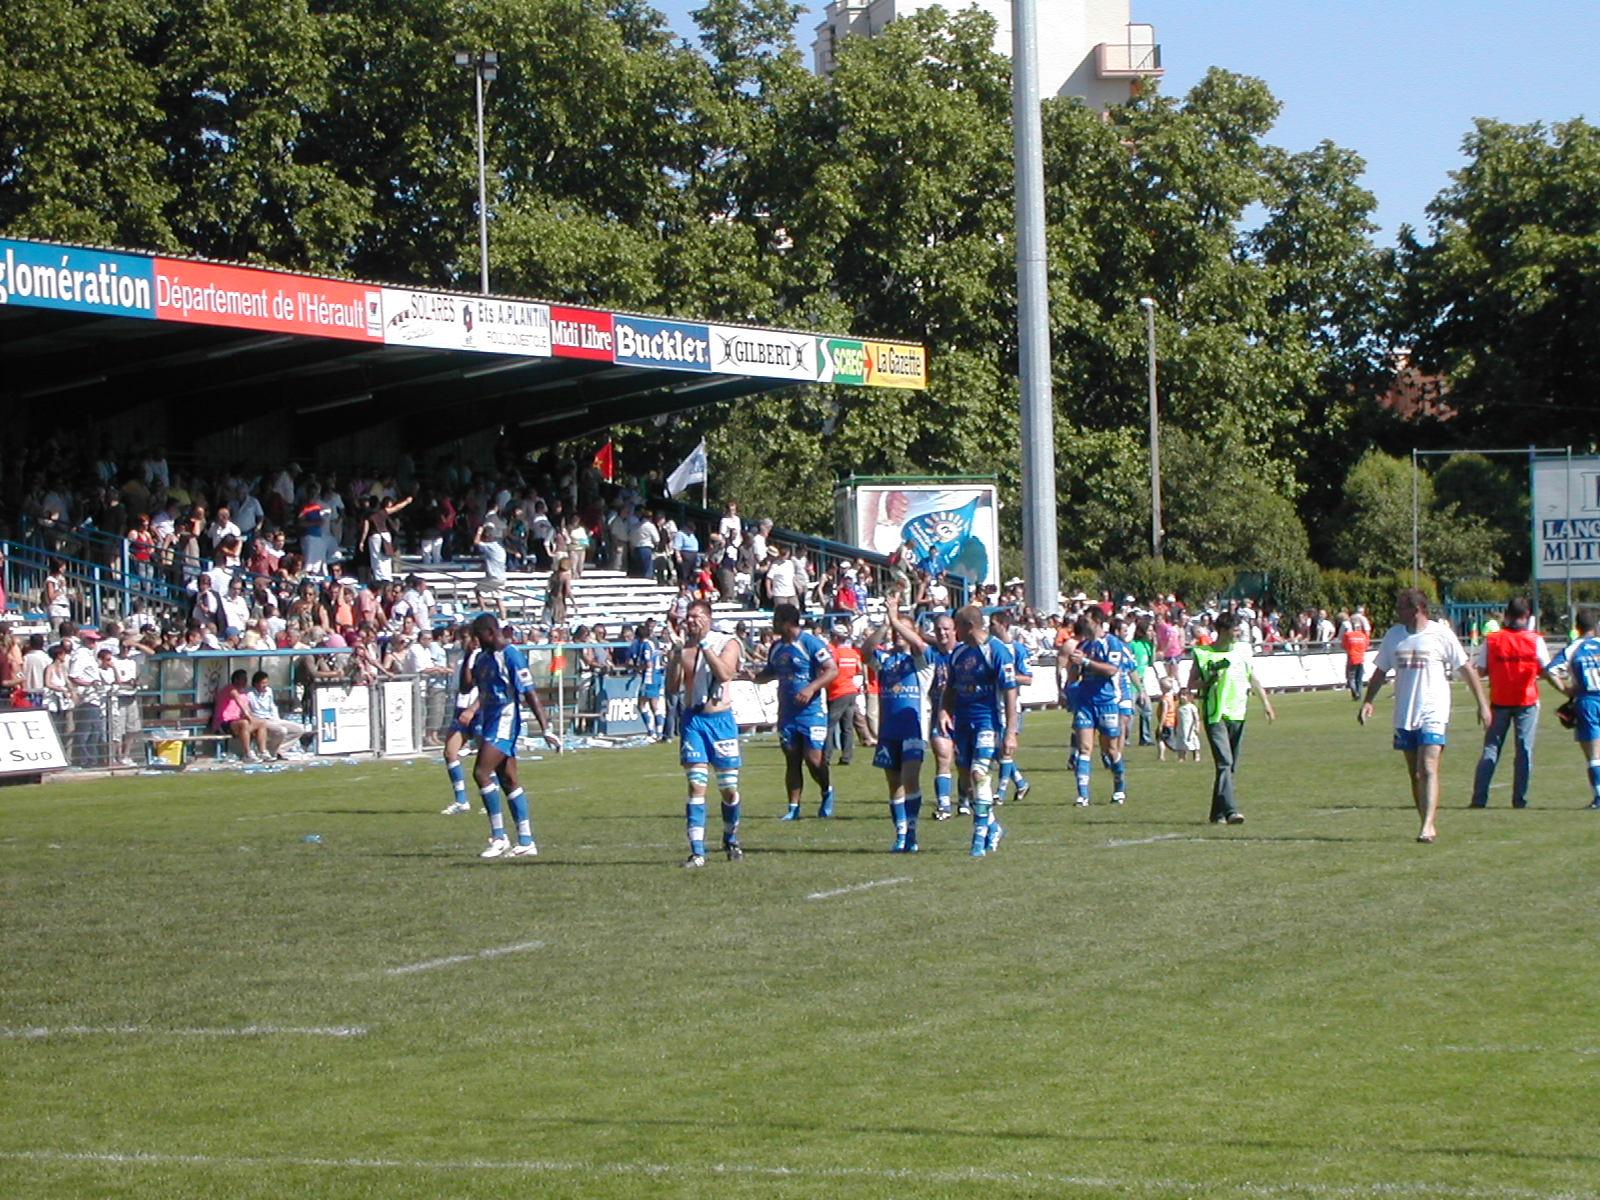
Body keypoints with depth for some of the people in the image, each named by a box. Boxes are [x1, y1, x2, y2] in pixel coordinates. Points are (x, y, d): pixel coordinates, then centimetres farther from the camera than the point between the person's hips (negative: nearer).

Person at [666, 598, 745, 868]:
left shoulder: (727, 643, -3)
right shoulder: (681, 646, 4)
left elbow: (724, 674, -21)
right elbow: (672, 688, -3)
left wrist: (703, 644, -21)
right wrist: (676, 653, -14)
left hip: (721, 719, -1)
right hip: (692, 719, 1)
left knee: (729, 787, 6)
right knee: (696, 785, -9)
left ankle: (731, 841, 28)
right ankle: (697, 851, -12)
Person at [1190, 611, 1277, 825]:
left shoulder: (1243, 649, 9)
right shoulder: (1203, 654, -4)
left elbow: (1252, 677, 19)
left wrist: (1265, 701, 16)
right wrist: (1210, 678, -16)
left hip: (1237, 713, 5)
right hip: (1215, 715, -5)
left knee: (1231, 766, 8)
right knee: (1225, 763, -17)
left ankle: (1218, 812, 17)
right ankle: (1230, 811, -26)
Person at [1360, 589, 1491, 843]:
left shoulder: (1441, 634, -5)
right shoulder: (1394, 635, 9)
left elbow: (1466, 668, 1)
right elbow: (1381, 671, 18)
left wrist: (1482, 703, -1)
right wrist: (1368, 702, 7)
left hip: (1434, 714, -5)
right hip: (1404, 716, 5)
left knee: (1428, 769, -17)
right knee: (1414, 773, 9)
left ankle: (1427, 826, -22)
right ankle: (1429, 826, 18)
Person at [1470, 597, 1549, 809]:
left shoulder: (1491, 640, -4)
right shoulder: (1535, 640, -6)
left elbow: (1481, 670, -3)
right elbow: (1547, 671, -3)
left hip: (1499, 701, 1)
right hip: (1527, 701, -1)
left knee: (1490, 749, 7)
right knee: (1524, 750, 5)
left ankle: (1479, 798, 1)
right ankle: (1520, 799, 2)